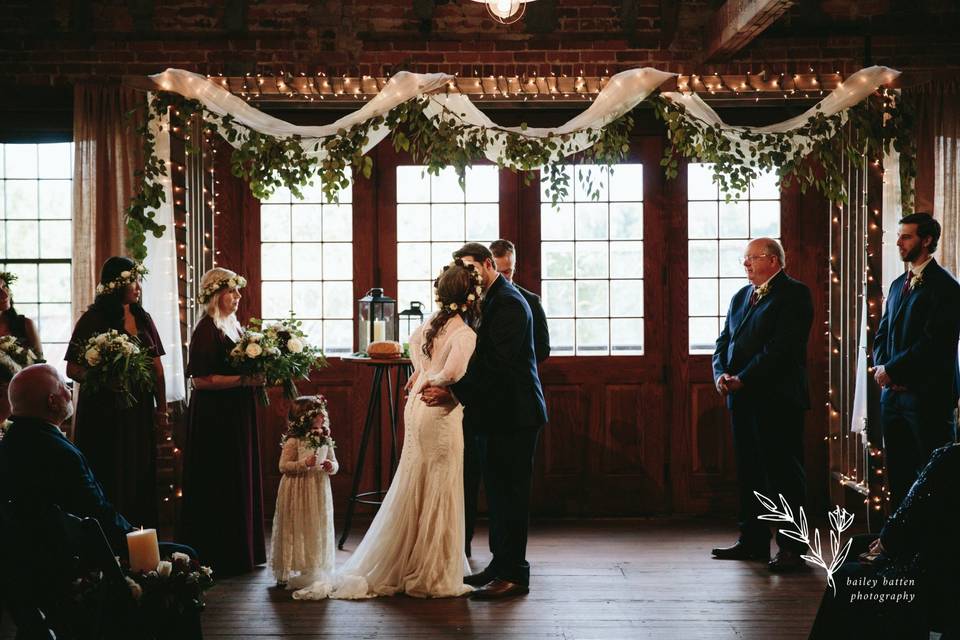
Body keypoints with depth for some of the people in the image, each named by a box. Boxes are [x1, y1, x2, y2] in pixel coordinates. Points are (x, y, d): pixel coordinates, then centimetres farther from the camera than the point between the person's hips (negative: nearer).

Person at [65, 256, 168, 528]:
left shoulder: (143, 318, 9)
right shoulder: (93, 320, -6)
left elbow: (157, 367, 11)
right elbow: (72, 369, -8)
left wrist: (162, 408, 5)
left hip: (140, 411, 5)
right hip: (104, 411, -5)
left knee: (140, 476, 6)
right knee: (110, 479, -1)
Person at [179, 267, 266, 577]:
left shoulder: (234, 325, 13)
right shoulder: (206, 330, -14)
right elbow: (200, 378, -20)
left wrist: (257, 376, 3)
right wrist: (243, 380, -22)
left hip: (238, 414, 9)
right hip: (215, 416, -9)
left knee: (242, 480, 12)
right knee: (219, 484, -4)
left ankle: (242, 551, 21)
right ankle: (217, 555, 4)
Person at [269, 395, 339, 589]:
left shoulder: (325, 440, 4)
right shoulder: (293, 442, -13)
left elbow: (335, 463, 11)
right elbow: (283, 466, -13)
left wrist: (331, 466, -12)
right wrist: (304, 463, -24)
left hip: (319, 491, 5)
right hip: (297, 493, -5)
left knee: (318, 531, 9)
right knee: (296, 531, 1)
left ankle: (315, 572, 20)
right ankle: (288, 573, 11)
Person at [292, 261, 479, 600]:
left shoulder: (433, 322, 5)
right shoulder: (464, 335, -19)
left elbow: (414, 341, 24)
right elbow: (452, 373, -32)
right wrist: (432, 379, -13)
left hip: (419, 408, 8)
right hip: (441, 417, -8)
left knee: (413, 494, 16)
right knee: (438, 497, 2)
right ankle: (431, 576, 8)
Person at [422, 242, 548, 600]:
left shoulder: (508, 302, -16)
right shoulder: (493, 299, 15)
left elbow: (496, 362, -24)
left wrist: (455, 392, -25)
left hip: (514, 413, -10)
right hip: (501, 411, 10)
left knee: (510, 491, -6)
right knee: (498, 488, 14)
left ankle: (513, 575, 0)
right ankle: (501, 565, 22)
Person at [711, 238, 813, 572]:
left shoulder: (794, 294, -6)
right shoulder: (740, 297, 19)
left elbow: (782, 347, -16)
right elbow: (724, 342, 16)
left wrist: (743, 379, -18)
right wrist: (721, 374, -3)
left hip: (776, 398, -8)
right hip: (743, 399, 8)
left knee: (783, 472, -5)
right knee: (748, 471, 11)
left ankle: (791, 548, -2)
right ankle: (753, 541, 19)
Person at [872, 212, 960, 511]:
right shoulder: (898, 285, 17)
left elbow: (933, 343, -18)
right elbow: (882, 334, 18)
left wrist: (891, 370, -12)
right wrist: (882, 368, -1)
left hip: (928, 395, -8)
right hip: (893, 394, 8)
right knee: (898, 473, 10)